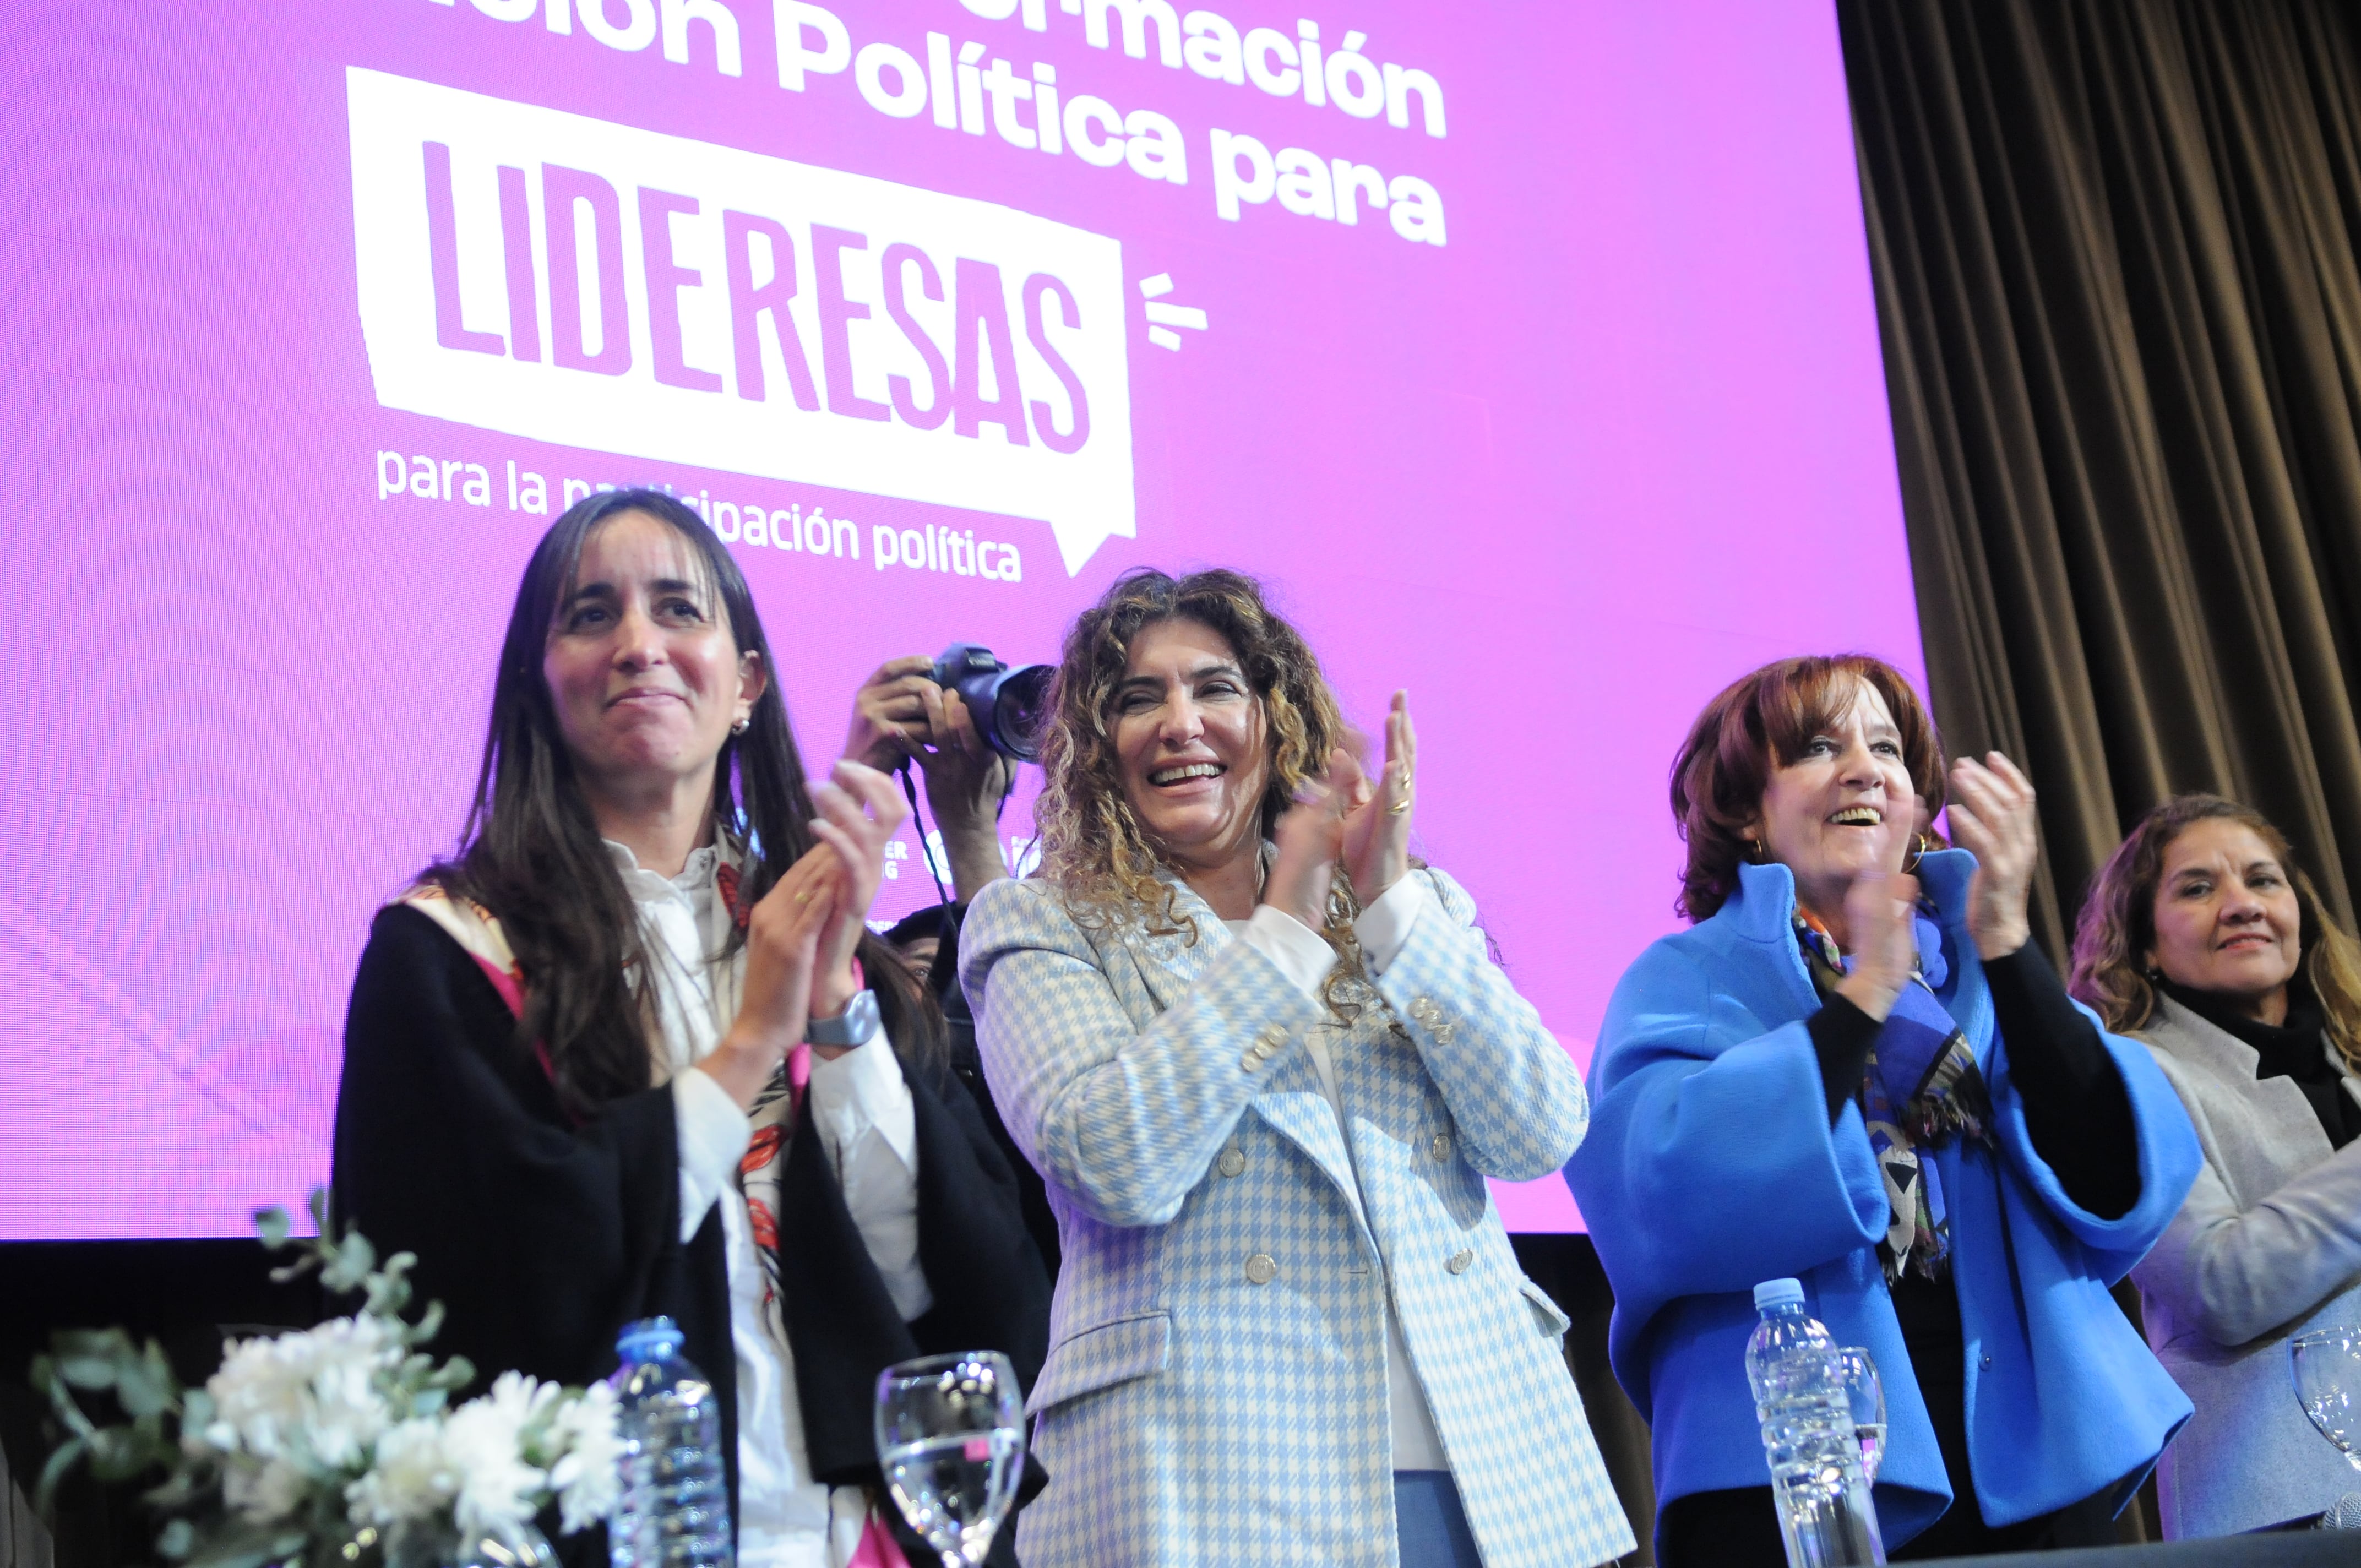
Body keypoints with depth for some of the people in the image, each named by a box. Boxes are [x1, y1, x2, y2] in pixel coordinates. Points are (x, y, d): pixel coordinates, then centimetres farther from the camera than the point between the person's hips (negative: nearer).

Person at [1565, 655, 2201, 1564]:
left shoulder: (1988, 974, 10)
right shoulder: (1685, 982, 1)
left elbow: (2125, 1188, -4)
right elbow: (1669, 1200, -17)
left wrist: (2006, 945, -13)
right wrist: (1862, 997, -17)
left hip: (2033, 1462, 4)